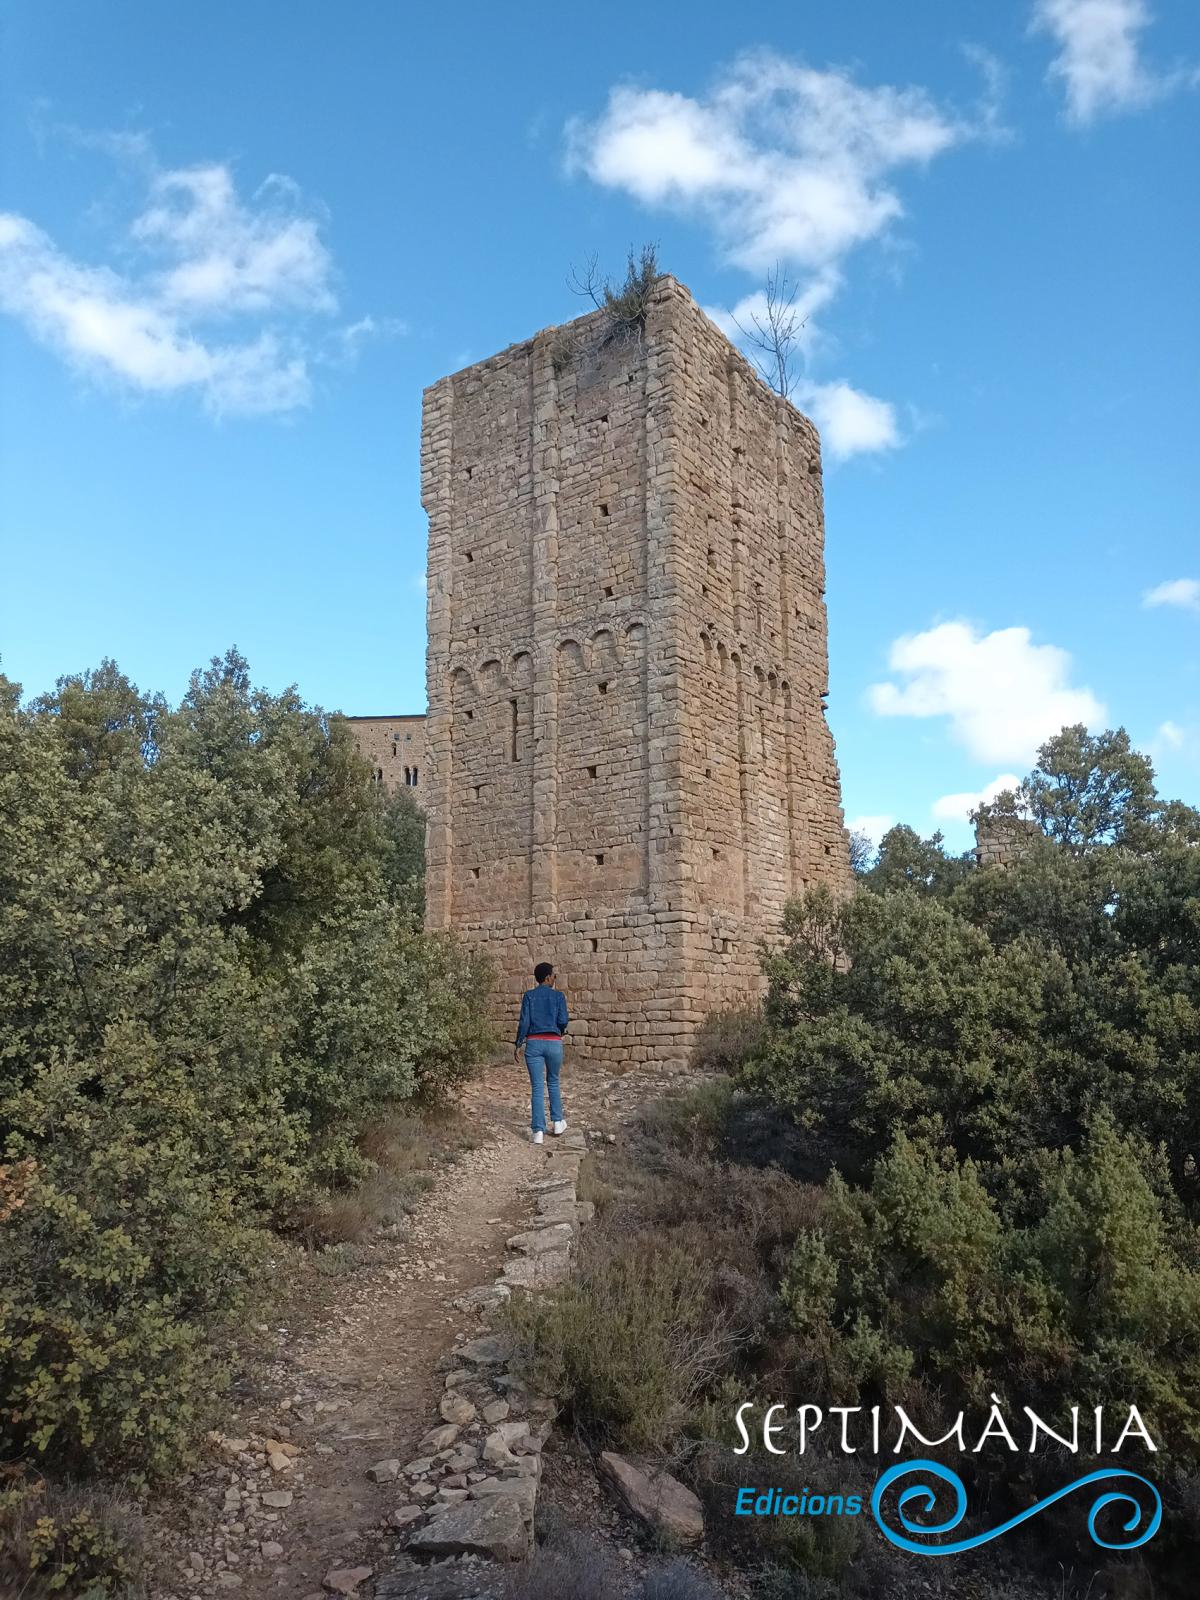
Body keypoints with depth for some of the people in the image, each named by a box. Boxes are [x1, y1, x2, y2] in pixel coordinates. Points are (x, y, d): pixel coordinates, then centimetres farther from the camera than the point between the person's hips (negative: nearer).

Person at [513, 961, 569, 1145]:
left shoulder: (529, 995, 2)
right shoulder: (558, 995, 0)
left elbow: (524, 1022, -3)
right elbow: (563, 1021, -5)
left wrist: (517, 1044, 4)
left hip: (534, 1043, 0)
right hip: (554, 1043, 0)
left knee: (537, 1087, 1)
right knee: (553, 1082, 21)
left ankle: (538, 1131, -3)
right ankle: (557, 1122, 25)